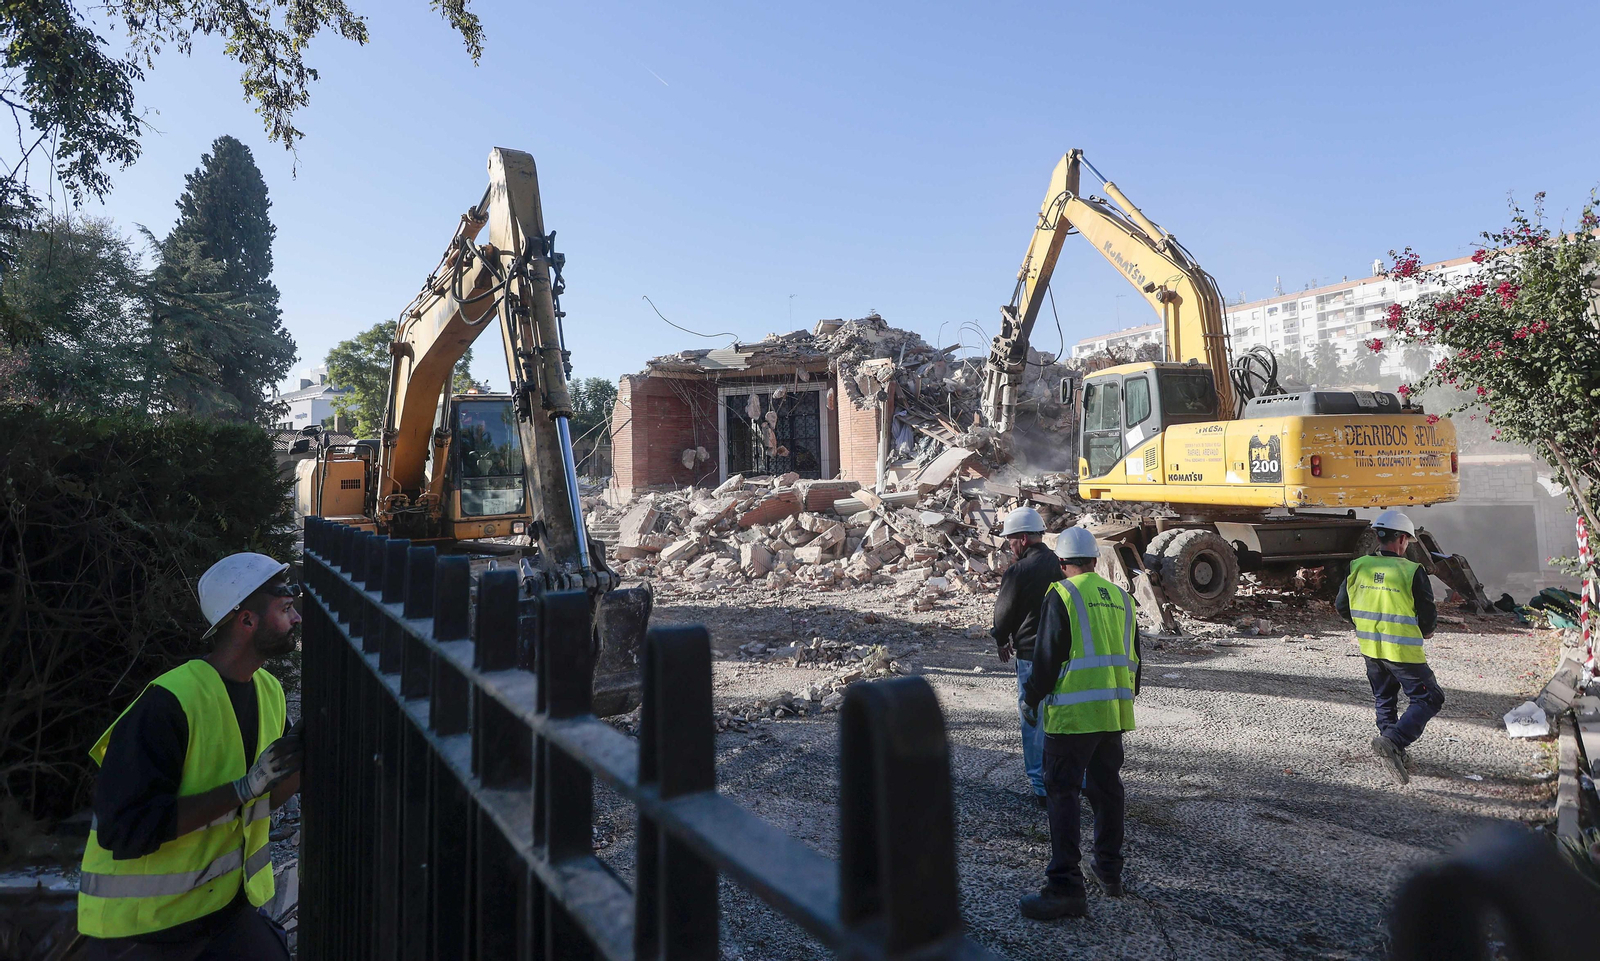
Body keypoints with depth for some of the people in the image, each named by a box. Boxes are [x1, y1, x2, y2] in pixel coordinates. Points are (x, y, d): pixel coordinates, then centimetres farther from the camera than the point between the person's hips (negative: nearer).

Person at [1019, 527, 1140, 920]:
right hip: (1115, 712, 7)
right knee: (1107, 789, 19)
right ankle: (1109, 870, 32)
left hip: (1073, 713, -7)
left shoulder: (1062, 596, -9)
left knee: (1062, 793, -4)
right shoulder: (1121, 597, 12)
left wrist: (1031, 697, 3)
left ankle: (1066, 886, -6)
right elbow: (1133, 658, 18)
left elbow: (1047, 655, -10)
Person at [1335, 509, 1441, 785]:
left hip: (1369, 648, 6)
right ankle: (1392, 741, -10)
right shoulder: (1412, 571, -15)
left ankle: (1395, 753, 29)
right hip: (1403, 650, -6)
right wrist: (1425, 631, 12)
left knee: (1384, 699, 22)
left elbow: (1341, 606, 5)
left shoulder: (1358, 566, -2)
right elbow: (1428, 617, -11)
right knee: (1429, 698, 8)